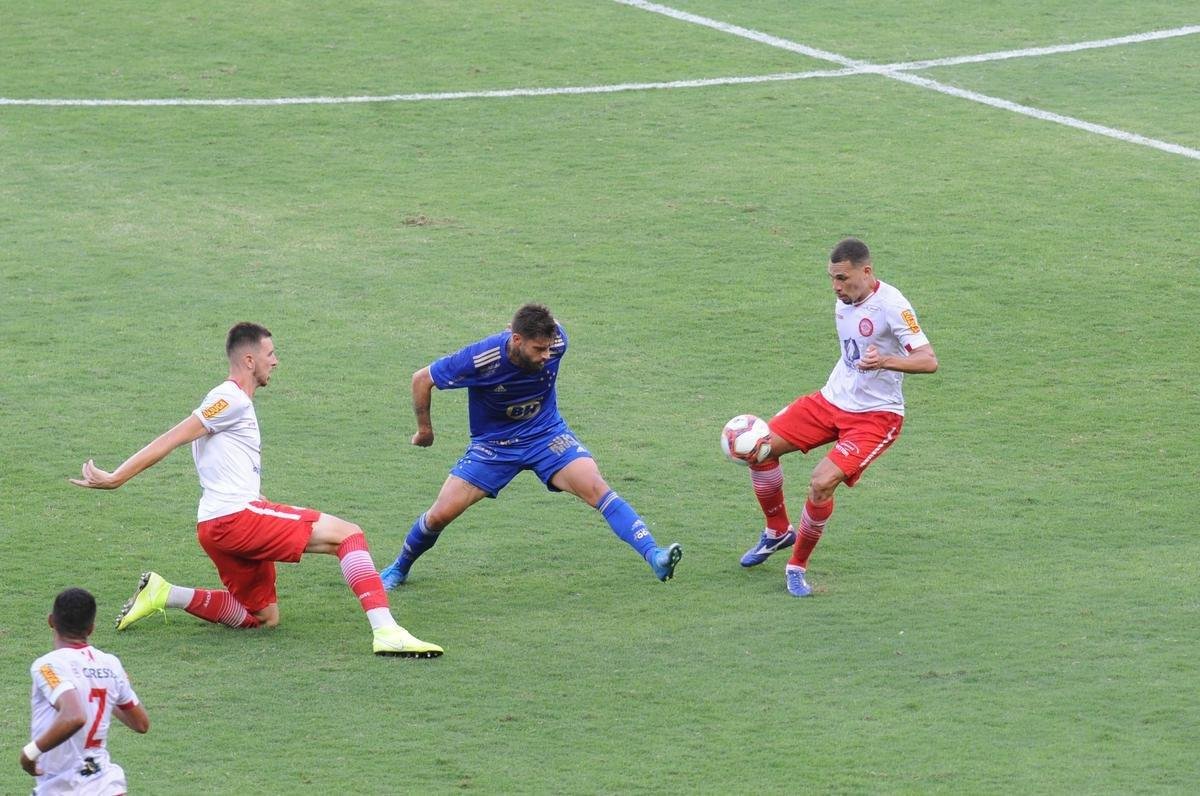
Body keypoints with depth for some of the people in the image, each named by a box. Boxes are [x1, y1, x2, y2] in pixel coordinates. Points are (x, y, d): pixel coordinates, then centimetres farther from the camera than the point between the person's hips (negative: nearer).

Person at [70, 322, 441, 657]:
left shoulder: (239, 402, 24)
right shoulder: (230, 398, -7)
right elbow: (173, 439, -12)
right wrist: (115, 478, -15)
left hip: (218, 527, 10)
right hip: (236, 516, -10)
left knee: (264, 616, 20)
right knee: (349, 534, -12)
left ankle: (161, 594, 12)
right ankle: (385, 631, -27)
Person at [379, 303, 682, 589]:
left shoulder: (556, 341, -21)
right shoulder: (481, 358, -29)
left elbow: (550, 325, 8)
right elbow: (422, 379, -14)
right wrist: (424, 429, -3)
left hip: (547, 434, 1)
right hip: (493, 444, -1)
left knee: (594, 486, -23)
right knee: (441, 513, -9)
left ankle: (653, 556, -29)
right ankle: (399, 569, 19)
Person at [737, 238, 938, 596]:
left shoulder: (891, 306, -20)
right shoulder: (844, 302, 5)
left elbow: (928, 361, -27)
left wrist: (884, 361, -43)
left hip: (875, 415, -8)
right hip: (831, 402, 8)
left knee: (822, 482, -25)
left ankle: (798, 566, -3)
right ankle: (778, 531, 20)